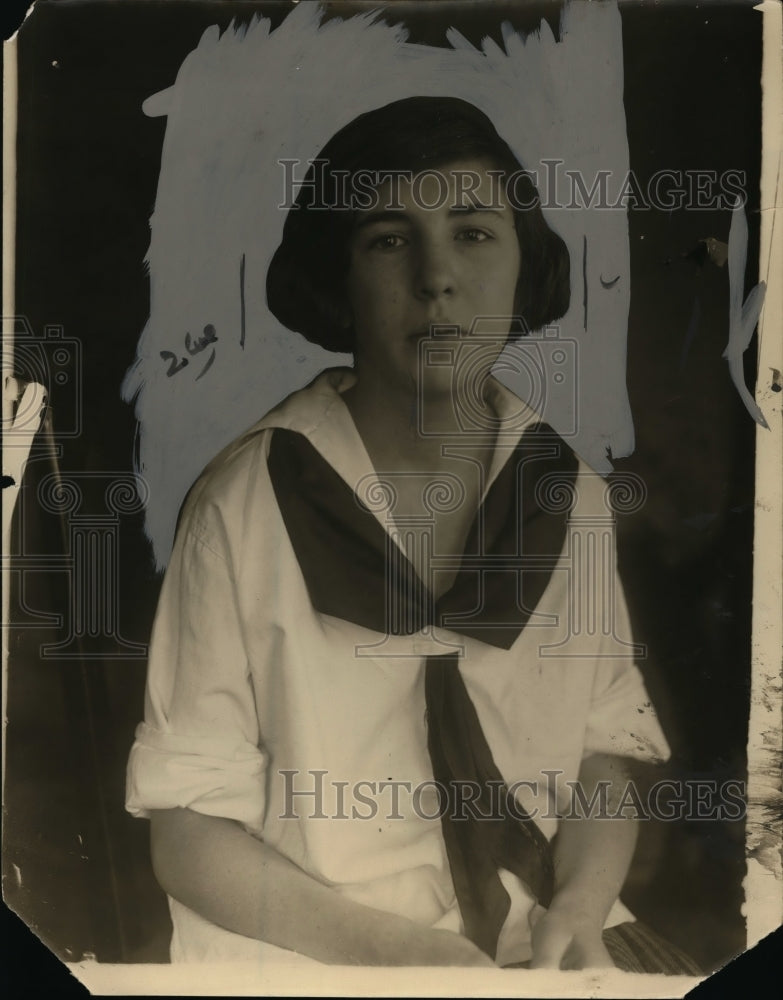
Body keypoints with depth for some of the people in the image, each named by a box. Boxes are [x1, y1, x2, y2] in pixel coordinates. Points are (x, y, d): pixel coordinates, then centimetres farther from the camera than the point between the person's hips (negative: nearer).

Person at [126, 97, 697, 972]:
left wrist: (580, 908, -13)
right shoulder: (245, 502, -14)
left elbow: (605, 750, 3)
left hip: (542, 944, 2)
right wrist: (385, 946, -19)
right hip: (304, 957, -1)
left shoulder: (570, 495, -4)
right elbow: (188, 831, -10)